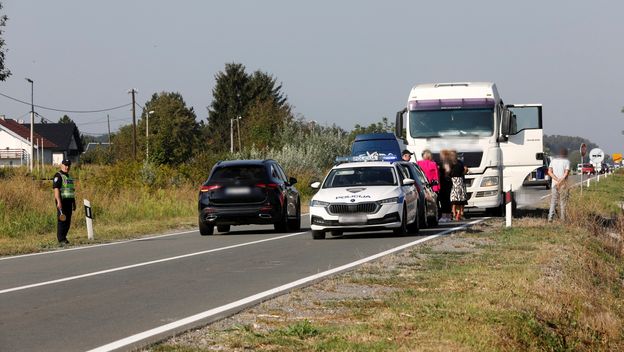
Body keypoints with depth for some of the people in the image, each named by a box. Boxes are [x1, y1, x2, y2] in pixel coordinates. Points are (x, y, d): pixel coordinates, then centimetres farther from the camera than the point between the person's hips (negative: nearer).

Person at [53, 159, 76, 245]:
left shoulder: (69, 177, 21)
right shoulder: (58, 176, -6)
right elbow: (56, 189, -16)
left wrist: (74, 202, 23)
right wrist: (59, 201, -24)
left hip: (69, 201, 8)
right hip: (62, 200, -8)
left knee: (68, 221, 7)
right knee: (61, 221, -7)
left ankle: (64, 237, 15)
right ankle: (61, 240, -6)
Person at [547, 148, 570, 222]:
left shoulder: (553, 160, 7)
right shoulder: (566, 161, -3)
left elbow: (549, 172, -4)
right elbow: (566, 173, -16)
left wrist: (557, 180, -11)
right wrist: (560, 181, -19)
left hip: (554, 184, 2)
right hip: (563, 185, -2)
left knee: (553, 201, 4)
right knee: (562, 202, 7)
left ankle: (550, 217, -10)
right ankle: (562, 218, 9)